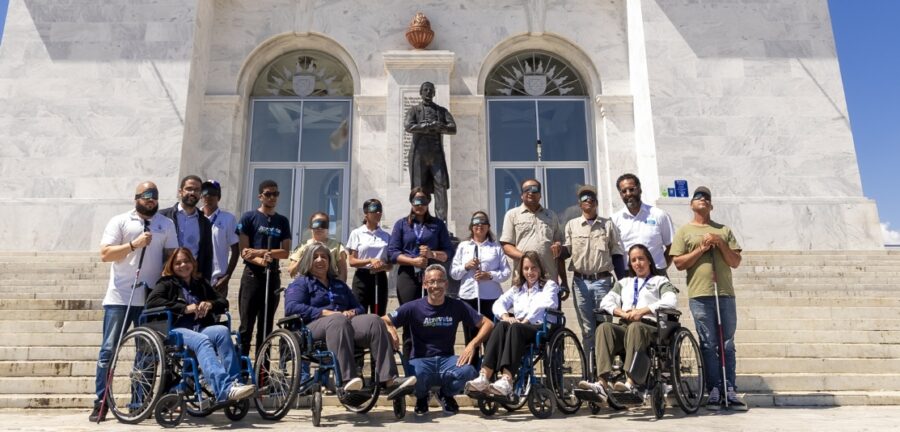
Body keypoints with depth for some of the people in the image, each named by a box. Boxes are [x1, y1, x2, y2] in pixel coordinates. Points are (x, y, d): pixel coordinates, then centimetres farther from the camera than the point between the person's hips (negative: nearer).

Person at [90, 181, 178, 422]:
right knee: (109, 350, 1)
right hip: (119, 297, -2)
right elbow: (105, 254, -6)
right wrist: (134, 244, -17)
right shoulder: (119, 221, 2)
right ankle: (101, 403, 9)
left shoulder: (166, 224, 10)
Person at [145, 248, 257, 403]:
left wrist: (210, 304, 1)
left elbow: (224, 302, 25)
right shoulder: (167, 283, 15)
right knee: (202, 340, -37)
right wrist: (185, 308, -13)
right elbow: (151, 301, -5)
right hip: (177, 330, -4)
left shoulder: (201, 283, 28)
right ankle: (225, 389, -53)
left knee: (223, 331, -31)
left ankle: (234, 382, -40)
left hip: (202, 328, 4)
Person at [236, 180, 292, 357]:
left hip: (273, 276, 4)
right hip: (252, 275, -4)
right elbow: (244, 251, -6)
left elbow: (285, 252, 3)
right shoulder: (249, 218, 1)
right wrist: (261, 261, -24)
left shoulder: (282, 221, 11)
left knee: (266, 326, 8)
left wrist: (260, 251, -11)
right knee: (246, 326, -5)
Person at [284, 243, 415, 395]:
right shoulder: (300, 284, 16)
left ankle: (389, 380, -37)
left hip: (346, 322, 5)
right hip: (314, 327, -4)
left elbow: (359, 308, 27)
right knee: (338, 320, -39)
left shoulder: (339, 284, 33)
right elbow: (291, 307, -5)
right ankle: (348, 379, -53)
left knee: (374, 321, -25)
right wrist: (326, 312, -15)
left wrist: (352, 312, 1)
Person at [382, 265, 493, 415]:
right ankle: (421, 397, 5)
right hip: (421, 359, -1)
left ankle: (446, 394, 8)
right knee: (417, 374, -37)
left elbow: (487, 324, 0)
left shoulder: (457, 306, -1)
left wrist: (472, 344, -17)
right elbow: (383, 321, -7)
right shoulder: (414, 307, -4)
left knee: (468, 372, -31)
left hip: (447, 359, 1)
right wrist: (390, 330, -30)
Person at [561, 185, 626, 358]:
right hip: (580, 282, 1)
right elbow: (568, 250, 8)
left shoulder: (608, 224, 7)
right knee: (587, 328, 5)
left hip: (603, 280, 0)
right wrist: (560, 249, -16)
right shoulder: (572, 225, 7)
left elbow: (617, 254, 6)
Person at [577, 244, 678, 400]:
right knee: (604, 327, -30)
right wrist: (623, 313, -4)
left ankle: (630, 383, -50)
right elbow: (605, 302, 17)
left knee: (635, 327, -38)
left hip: (649, 326, -3)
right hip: (624, 326, 3)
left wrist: (643, 310, -11)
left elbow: (671, 301, 0)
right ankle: (602, 383, -44)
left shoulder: (660, 281, 22)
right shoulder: (624, 283, 33)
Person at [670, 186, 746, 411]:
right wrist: (702, 248, -8)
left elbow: (736, 262, 10)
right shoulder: (684, 231, 8)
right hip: (700, 294, -3)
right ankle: (714, 391, 6)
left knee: (727, 345, 5)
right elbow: (678, 263, 0)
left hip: (725, 293, 3)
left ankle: (730, 390, 11)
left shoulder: (724, 230, 16)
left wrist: (721, 244, -4)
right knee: (709, 345, 0)